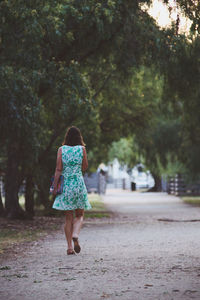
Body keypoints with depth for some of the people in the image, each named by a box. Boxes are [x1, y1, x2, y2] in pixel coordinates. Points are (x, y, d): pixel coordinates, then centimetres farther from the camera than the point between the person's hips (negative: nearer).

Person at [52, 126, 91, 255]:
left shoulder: (61, 150, -1)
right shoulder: (82, 149, -1)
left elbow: (59, 169, -4)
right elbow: (85, 167, 9)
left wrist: (55, 187, -1)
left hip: (65, 184, 1)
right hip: (79, 184, -1)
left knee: (68, 216, 7)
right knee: (80, 215, 11)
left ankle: (70, 247, 2)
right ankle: (75, 235, -18)